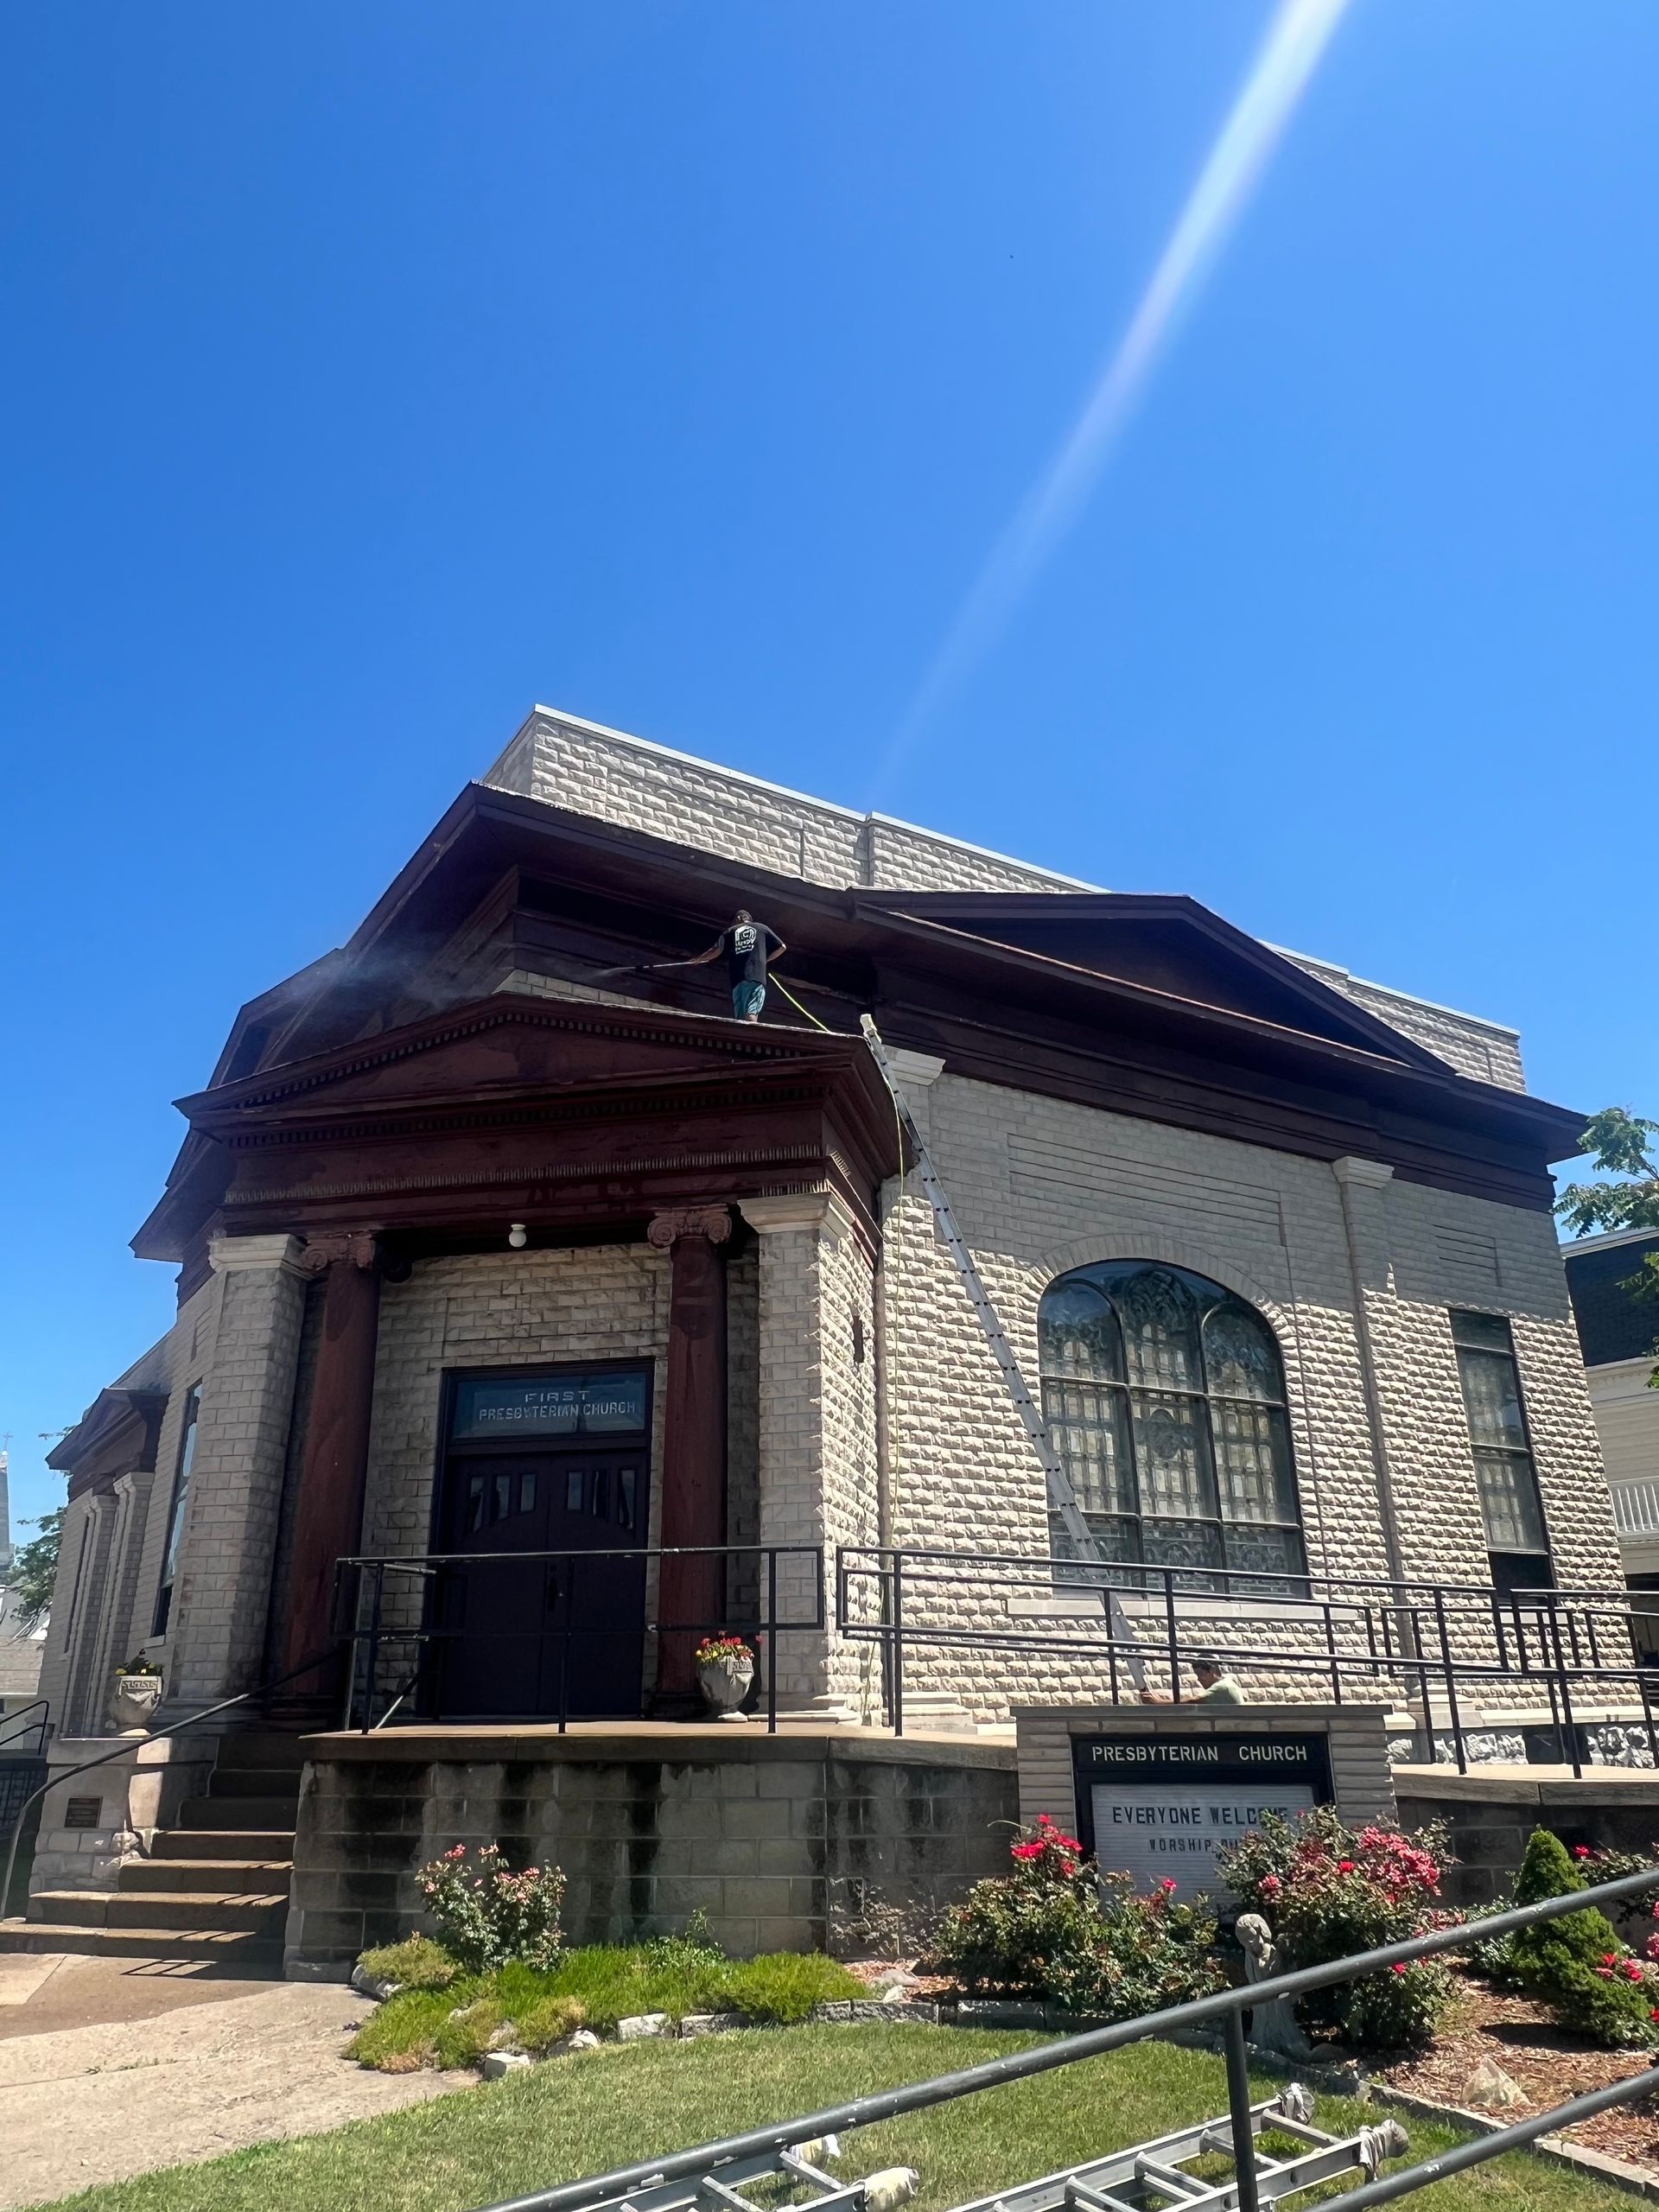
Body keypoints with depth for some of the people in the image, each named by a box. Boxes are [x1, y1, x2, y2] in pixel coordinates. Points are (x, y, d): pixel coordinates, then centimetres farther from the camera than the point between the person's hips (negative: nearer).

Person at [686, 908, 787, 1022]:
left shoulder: (730, 931, 19)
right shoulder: (762, 928, 18)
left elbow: (717, 950, 5)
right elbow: (782, 947, 18)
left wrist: (698, 959, 20)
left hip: (737, 978, 2)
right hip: (757, 977, -2)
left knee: (740, 1018, 4)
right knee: (752, 1014, -17)